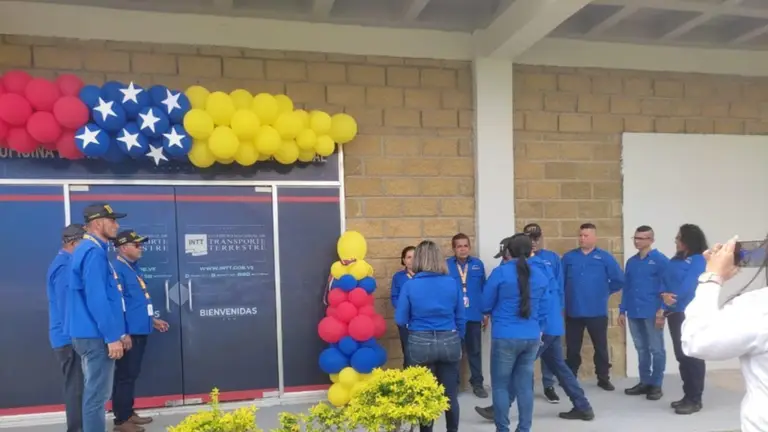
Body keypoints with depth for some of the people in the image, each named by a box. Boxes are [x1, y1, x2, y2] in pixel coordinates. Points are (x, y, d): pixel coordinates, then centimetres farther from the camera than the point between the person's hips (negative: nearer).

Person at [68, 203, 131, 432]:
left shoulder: (94, 250, 16)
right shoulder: (93, 252, -16)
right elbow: (96, 299, -23)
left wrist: (120, 332, 20)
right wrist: (112, 337, -20)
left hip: (94, 334, 10)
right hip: (96, 336, -10)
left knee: (94, 393, 17)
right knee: (97, 395, -3)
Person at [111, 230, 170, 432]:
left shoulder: (134, 267, 15)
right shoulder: (117, 269, -15)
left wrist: (153, 319, 25)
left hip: (139, 330, 10)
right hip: (128, 332, -10)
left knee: (132, 374, 17)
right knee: (124, 375, -1)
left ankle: (129, 413, 27)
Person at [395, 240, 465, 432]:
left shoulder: (410, 285, -9)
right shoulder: (452, 283, -3)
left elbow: (400, 320, -4)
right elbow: (461, 319, 3)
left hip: (421, 343, -2)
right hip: (449, 342, 2)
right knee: (450, 395, 14)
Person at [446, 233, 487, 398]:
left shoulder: (478, 264, 2)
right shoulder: (446, 266, -7)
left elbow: (484, 289, 5)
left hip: (474, 315, 2)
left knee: (475, 350, 13)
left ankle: (477, 383, 26)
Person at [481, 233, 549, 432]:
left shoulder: (500, 272, -10)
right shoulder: (540, 276, 5)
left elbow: (486, 306, -1)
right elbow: (543, 311, 13)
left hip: (505, 337, -5)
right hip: (532, 338, 5)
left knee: (500, 385, 6)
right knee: (525, 386, 12)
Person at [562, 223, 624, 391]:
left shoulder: (605, 257, 0)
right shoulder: (568, 257, 3)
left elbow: (619, 280, 0)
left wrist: (605, 292, 5)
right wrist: (566, 296, 4)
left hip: (597, 312, -1)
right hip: (573, 312, 1)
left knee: (601, 347, 10)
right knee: (572, 348, 10)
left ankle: (603, 378, 25)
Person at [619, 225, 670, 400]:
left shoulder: (661, 260, -4)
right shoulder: (631, 262, 13)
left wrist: (662, 311, -13)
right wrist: (622, 311, 12)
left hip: (652, 313, -5)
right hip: (634, 313, 6)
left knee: (656, 350, 4)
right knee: (641, 349, 13)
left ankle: (656, 385, 13)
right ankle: (644, 382, 22)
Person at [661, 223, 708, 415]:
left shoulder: (699, 259, -7)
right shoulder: (675, 260, 16)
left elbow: (689, 284, -16)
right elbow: (665, 281, 9)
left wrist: (673, 297, -7)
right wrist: (664, 295, -10)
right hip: (674, 313, 8)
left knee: (693, 355, -4)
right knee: (681, 355, 11)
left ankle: (695, 400, 2)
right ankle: (688, 395, 20)